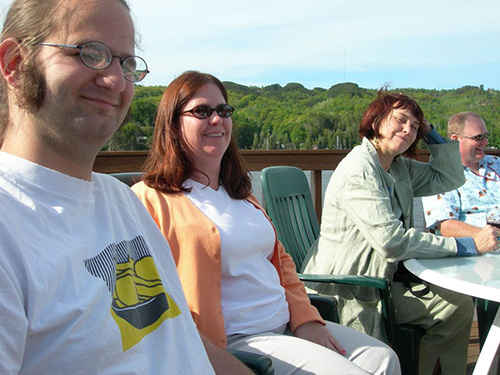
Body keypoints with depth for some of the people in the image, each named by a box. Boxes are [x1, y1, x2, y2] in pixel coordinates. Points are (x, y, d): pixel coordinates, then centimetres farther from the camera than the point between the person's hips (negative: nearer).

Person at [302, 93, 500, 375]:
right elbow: (392, 241, -26)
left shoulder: (400, 168, 11)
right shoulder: (359, 169, -18)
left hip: (382, 277, 9)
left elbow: (450, 178, 19)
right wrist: (466, 246, -21)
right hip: (346, 291, -9)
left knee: (458, 305, 0)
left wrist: (431, 133, 8)